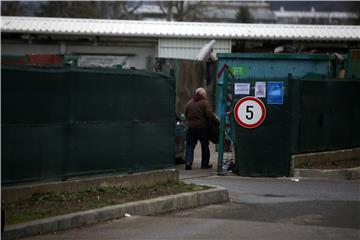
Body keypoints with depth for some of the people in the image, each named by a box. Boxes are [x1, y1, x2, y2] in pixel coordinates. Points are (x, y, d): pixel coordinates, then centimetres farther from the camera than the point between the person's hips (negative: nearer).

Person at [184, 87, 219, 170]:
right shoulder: (204, 103, -9)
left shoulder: (189, 103, 8)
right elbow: (210, 114, -16)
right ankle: (205, 163, 14)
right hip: (202, 127, -3)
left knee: (190, 145, 4)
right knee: (205, 146, 10)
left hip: (191, 127, 3)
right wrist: (217, 121, -8)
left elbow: (186, 114, 14)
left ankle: (188, 162, -12)